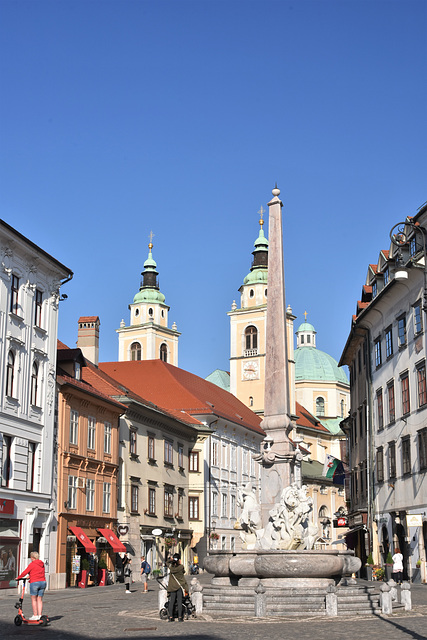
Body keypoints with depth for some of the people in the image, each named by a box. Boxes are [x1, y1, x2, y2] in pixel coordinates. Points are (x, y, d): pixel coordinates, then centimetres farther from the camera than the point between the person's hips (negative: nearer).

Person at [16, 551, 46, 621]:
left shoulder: (32, 564, -7)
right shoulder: (42, 564, 14)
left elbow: (25, 572, -5)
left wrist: (18, 577, 10)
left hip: (34, 582, -6)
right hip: (43, 582, 6)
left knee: (34, 599, 3)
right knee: (40, 600, 9)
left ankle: (35, 615, 2)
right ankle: (39, 615, 5)